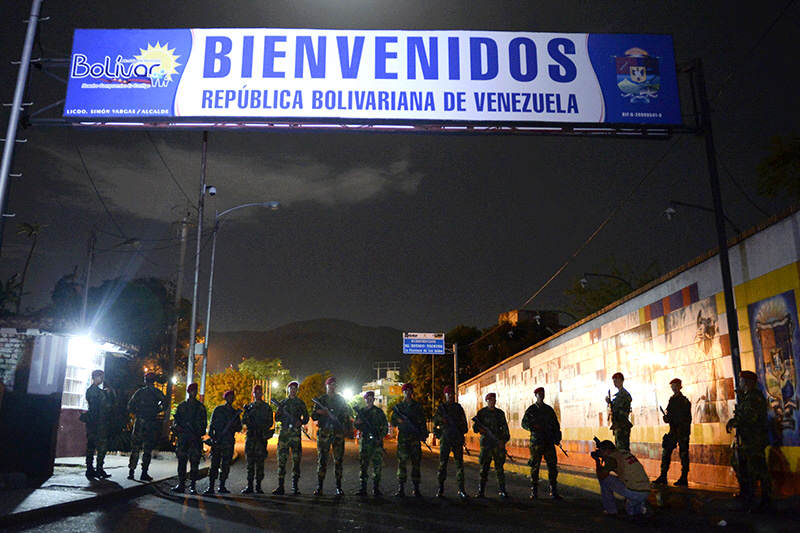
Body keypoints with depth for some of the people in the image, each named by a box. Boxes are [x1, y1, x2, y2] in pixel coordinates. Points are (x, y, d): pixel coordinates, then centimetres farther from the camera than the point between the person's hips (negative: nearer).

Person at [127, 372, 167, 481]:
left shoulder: (139, 392, 3)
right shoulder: (157, 393, -2)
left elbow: (130, 407, 2)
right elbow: (164, 404, -13)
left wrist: (137, 413, 16)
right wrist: (156, 411, 2)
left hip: (139, 423, 2)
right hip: (151, 425, -2)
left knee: (135, 448, 11)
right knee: (147, 450, 4)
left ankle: (131, 472, 9)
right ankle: (144, 474, 4)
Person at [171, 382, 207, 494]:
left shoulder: (201, 407, 9)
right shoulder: (181, 406, 12)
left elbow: (203, 423, 7)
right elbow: (175, 420, 10)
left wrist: (200, 433, -7)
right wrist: (177, 427, -12)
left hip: (195, 438, -1)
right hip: (183, 438, 2)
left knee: (194, 462, -4)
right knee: (181, 461, 2)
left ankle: (193, 486, 1)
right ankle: (181, 484, 9)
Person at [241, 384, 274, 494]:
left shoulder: (267, 407, 7)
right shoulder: (249, 406, 15)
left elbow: (270, 423, 3)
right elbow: (243, 421, 8)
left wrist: (262, 429, -14)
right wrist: (247, 414, -12)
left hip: (261, 437, -2)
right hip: (250, 436, 3)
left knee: (260, 462, -3)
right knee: (250, 462, 2)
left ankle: (258, 486, 2)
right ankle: (249, 486, 7)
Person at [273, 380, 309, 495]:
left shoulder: (300, 403, 11)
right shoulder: (283, 403, 14)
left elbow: (306, 418, 10)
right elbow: (277, 417, 10)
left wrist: (301, 422, -11)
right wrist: (286, 418, -9)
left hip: (296, 432, -1)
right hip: (284, 432, 1)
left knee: (296, 459, -3)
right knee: (282, 459, -2)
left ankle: (295, 486, 2)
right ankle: (280, 486, 3)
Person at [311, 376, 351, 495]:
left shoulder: (341, 399, 12)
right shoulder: (320, 400, 9)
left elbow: (346, 415, 14)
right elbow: (314, 416, 7)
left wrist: (347, 427, 2)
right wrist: (320, 412, -13)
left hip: (338, 432, 1)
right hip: (324, 432, -1)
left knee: (338, 459, 1)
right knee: (322, 459, -4)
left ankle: (338, 487, 7)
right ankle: (319, 487, 1)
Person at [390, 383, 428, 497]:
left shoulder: (417, 406, 11)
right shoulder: (398, 406, 10)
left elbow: (422, 421, 10)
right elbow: (393, 422, 9)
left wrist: (424, 434, -1)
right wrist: (400, 421, -12)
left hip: (415, 438, 1)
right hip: (402, 438, -1)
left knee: (416, 462, 1)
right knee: (402, 462, -4)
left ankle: (416, 488, 7)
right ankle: (401, 488, 0)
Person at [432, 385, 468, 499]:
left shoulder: (458, 407, 10)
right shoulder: (440, 407, 6)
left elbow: (464, 422, 13)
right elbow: (435, 421, 9)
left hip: (458, 440, 1)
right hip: (445, 439, -1)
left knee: (459, 463, -1)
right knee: (442, 464, 0)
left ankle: (461, 490, 2)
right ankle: (441, 488, 9)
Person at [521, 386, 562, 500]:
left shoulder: (549, 409, 14)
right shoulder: (531, 409, 4)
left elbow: (555, 424, 17)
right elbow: (524, 423, 2)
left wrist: (557, 437, 6)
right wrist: (533, 426, -17)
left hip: (549, 442, 3)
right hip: (536, 442, -3)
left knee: (552, 466, -1)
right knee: (535, 466, 0)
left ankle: (554, 492, 6)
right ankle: (534, 492, 9)